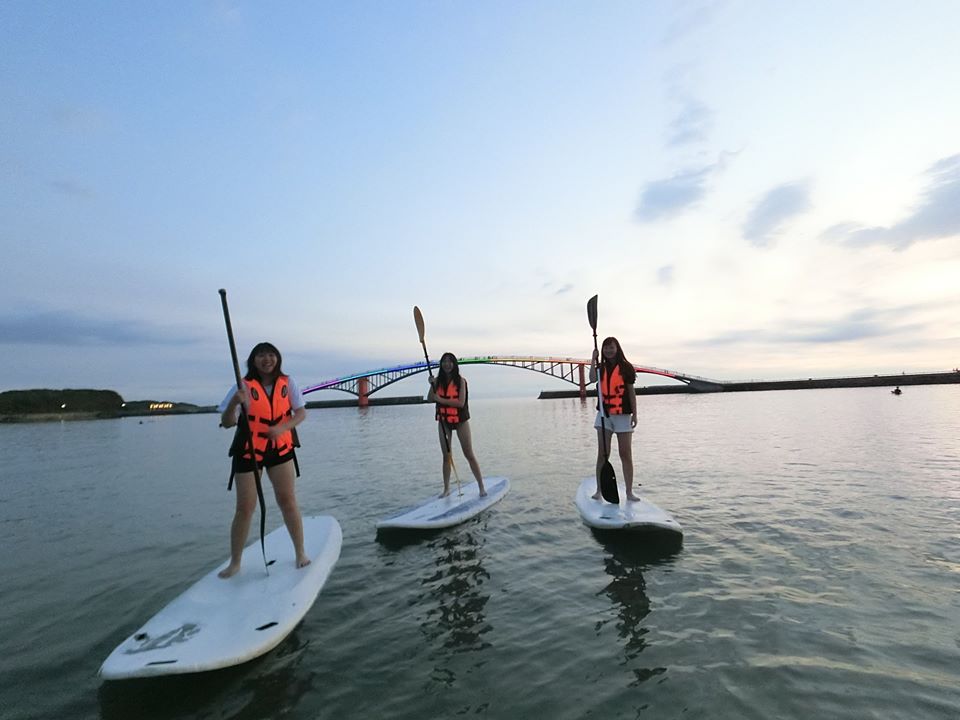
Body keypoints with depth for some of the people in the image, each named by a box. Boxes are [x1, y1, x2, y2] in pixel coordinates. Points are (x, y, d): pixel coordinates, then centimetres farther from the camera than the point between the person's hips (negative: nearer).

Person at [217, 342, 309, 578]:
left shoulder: (287, 383, -5)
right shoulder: (244, 386, -11)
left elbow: (301, 412, -5)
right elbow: (227, 423, -14)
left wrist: (282, 428, -23)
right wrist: (235, 402, -34)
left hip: (281, 449, 1)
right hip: (248, 452, -1)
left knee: (288, 501, 4)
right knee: (244, 508, 2)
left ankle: (300, 553, 18)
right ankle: (234, 563, 19)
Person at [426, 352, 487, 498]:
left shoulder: (461, 380, -11)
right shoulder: (438, 380, -1)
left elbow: (461, 402, -19)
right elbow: (429, 399, -4)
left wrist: (441, 400, -21)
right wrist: (432, 385, -19)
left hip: (460, 420, -3)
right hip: (443, 421, 3)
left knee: (469, 455, 2)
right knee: (446, 456, 11)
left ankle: (481, 486, 12)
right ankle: (446, 489, 21)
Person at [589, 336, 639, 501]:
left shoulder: (626, 367, 1)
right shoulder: (601, 367, 8)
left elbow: (631, 392, 2)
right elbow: (592, 379, -14)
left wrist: (634, 414, -1)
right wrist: (594, 359, -10)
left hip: (623, 415, -2)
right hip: (604, 414, 2)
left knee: (626, 454, 1)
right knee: (602, 454, 1)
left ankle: (629, 492, 8)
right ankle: (599, 490, 7)